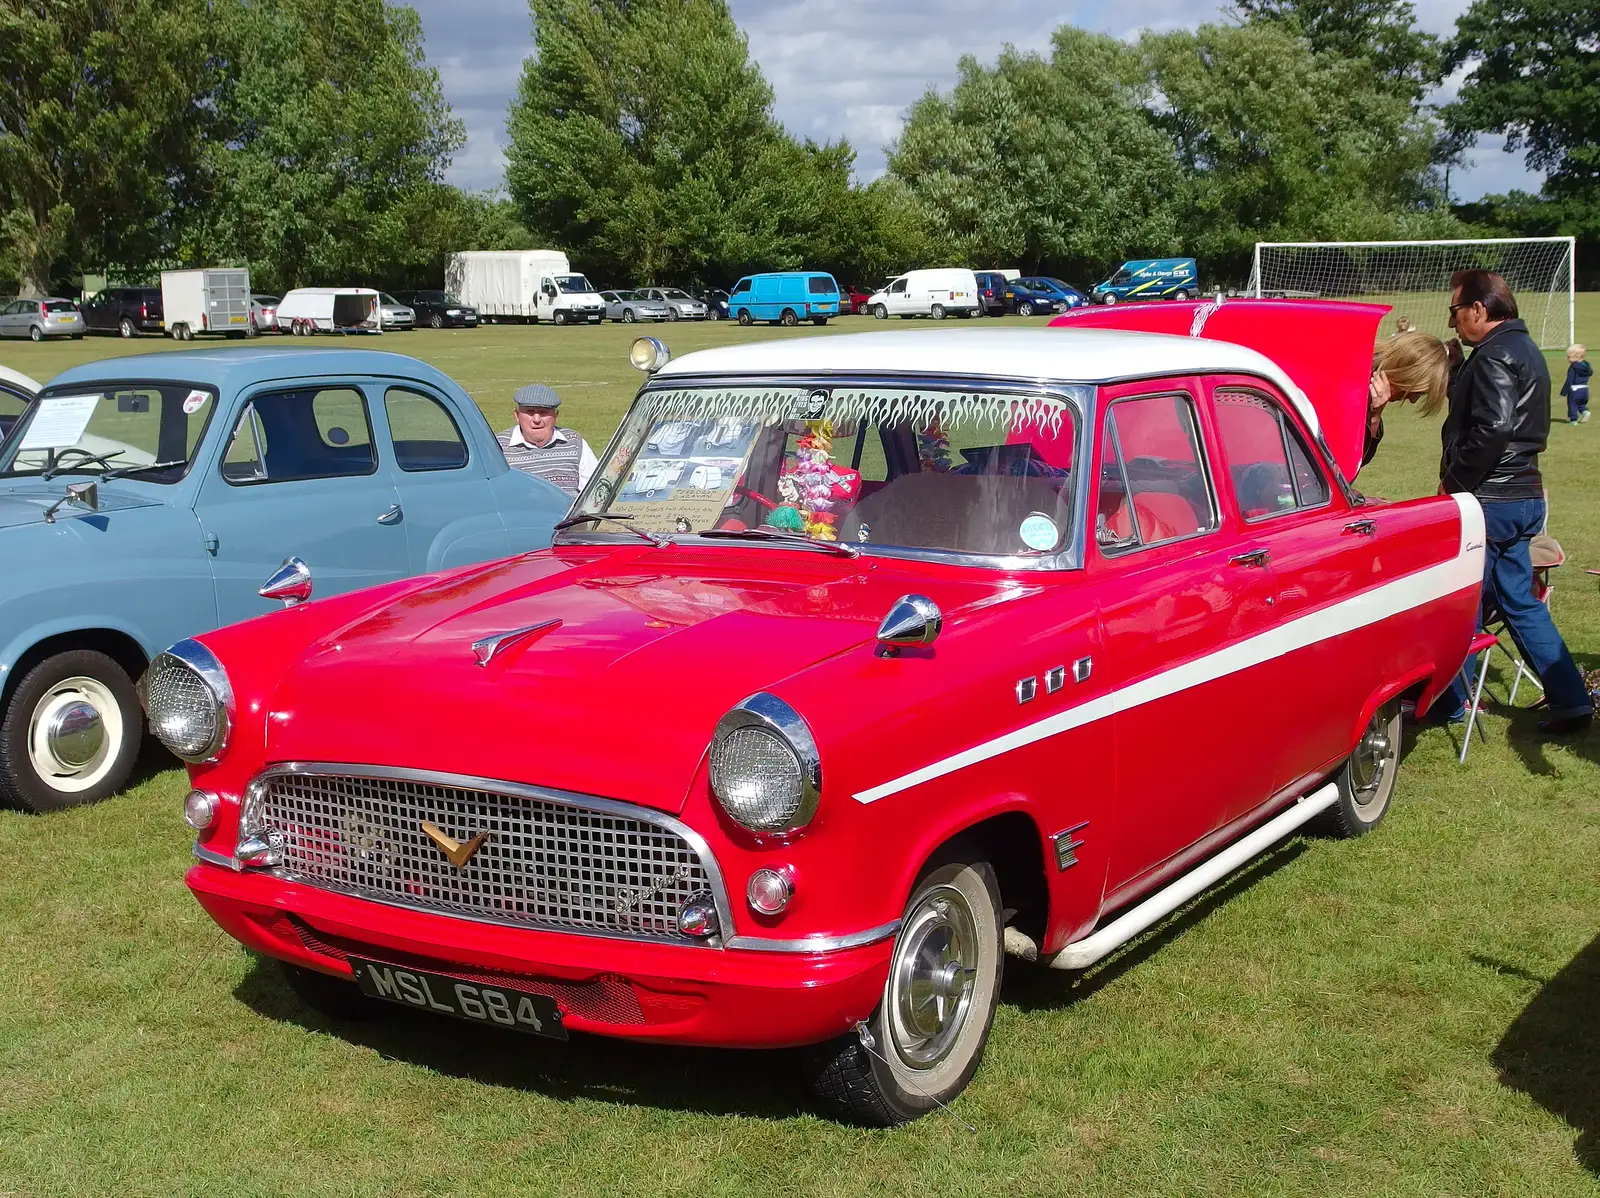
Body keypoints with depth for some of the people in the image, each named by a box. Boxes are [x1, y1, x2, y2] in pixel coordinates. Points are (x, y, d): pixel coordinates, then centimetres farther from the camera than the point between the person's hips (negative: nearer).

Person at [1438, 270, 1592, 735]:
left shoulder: (1495, 356, -16)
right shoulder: (1524, 349, 17)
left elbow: (1492, 427, -26)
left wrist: (1452, 481, -17)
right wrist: (1456, 366, 11)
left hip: (1488, 500, -10)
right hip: (1524, 496, 10)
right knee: (1520, 601, 13)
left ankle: (1449, 701, 13)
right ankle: (1570, 702, 12)